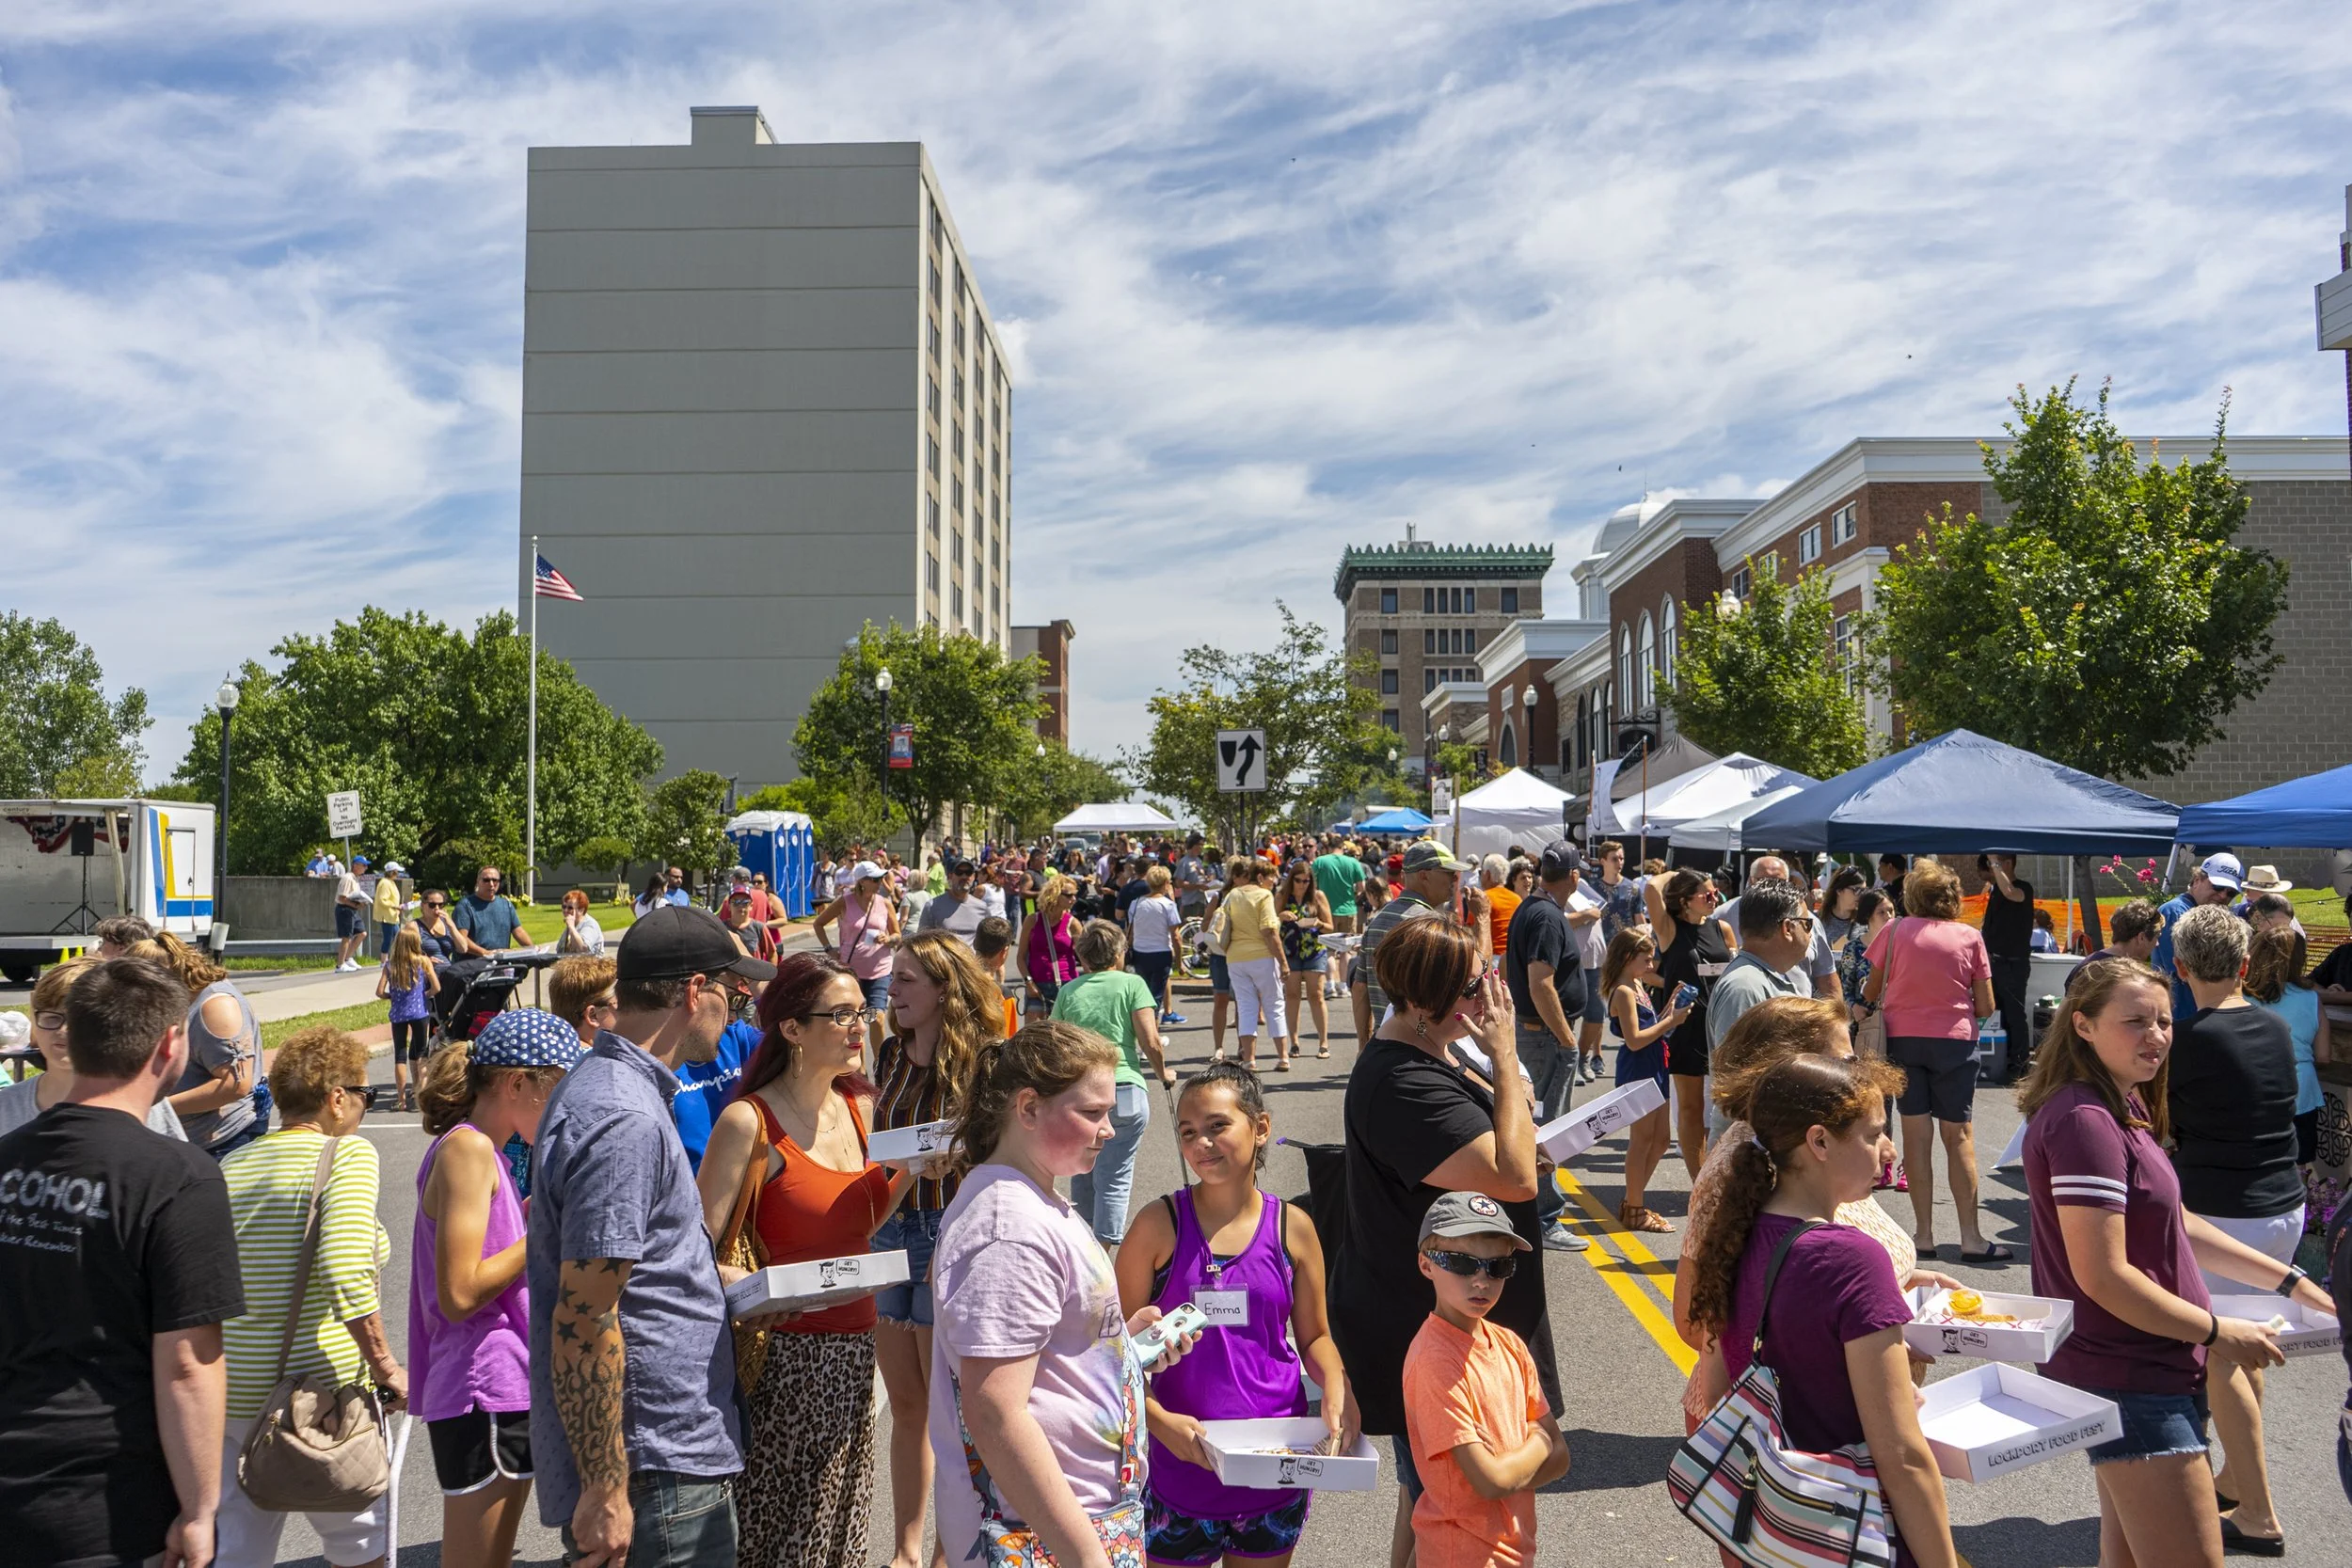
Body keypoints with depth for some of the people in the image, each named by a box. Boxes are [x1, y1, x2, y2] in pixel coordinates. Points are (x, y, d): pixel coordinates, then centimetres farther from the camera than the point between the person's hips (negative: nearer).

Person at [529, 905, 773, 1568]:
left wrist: (718, 1279, 19)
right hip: (660, 1467, -10)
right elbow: (585, 1319, -26)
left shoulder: (595, 1084, 10)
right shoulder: (627, 1122, -24)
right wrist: (605, 1492, -22)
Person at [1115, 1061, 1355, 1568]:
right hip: (1182, 1458, -2)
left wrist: (1337, 1385, -12)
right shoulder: (1160, 1225, -9)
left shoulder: (1292, 1227, -3)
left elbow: (1314, 1336, 7)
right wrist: (1158, 1418, -18)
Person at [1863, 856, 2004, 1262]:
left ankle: (1923, 1233, 7)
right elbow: (1986, 1007, 1)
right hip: (1954, 1039, 0)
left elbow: (1871, 993, 6)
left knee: (1915, 1132, 5)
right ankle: (1970, 1237, 2)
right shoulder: (1969, 936, 0)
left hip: (1903, 1036, 0)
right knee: (1958, 1135, 3)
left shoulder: (1895, 931, -1)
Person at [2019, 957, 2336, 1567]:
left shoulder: (2123, 1111, 13)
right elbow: (2103, 1276, -24)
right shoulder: (2085, 1123, -21)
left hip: (2148, 1371, 10)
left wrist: (2291, 1282, 15)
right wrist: (2215, 1332, -13)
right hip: (2131, 1383, -10)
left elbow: (2177, 1226, 19)